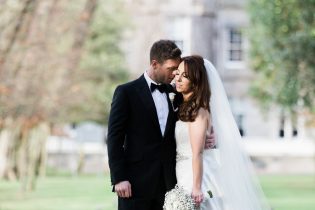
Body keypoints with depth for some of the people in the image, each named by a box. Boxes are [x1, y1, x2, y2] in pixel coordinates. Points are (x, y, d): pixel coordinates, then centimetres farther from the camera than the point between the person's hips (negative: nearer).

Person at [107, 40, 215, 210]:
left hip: (168, 182, 5)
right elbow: (115, 138, -6)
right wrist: (119, 178, -13)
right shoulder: (127, 92, -3)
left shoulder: (174, 94, 12)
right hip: (136, 183, -4)